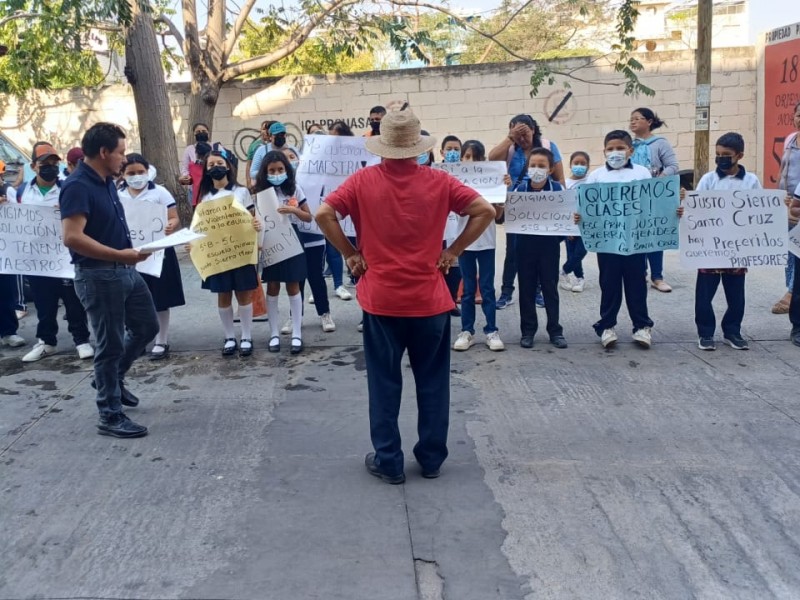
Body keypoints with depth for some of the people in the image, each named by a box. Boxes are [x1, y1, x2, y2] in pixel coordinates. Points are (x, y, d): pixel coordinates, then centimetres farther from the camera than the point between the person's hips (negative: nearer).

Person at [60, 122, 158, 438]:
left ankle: (113, 378, 39)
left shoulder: (106, 182, 10)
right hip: (98, 275, -9)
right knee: (111, 344, -1)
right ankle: (110, 416, 12)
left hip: (125, 270, 9)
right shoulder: (77, 186, -19)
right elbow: (72, 238, -28)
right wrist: (119, 255, -28)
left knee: (146, 327, 19)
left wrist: (128, 252, 9)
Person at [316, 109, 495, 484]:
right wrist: (454, 251, 2)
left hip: (381, 299, 0)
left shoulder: (363, 180, -5)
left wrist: (351, 253, 0)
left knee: (384, 384, 10)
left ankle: (388, 462, 17)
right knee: (432, 382, 14)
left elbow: (324, 214, -9)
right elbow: (485, 211, -5)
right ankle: (431, 458, 23)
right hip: (430, 299, 1)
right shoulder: (438, 181, -3)